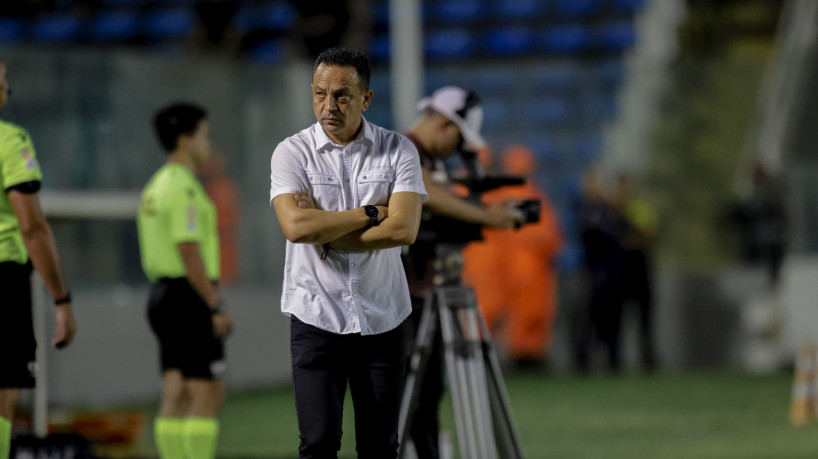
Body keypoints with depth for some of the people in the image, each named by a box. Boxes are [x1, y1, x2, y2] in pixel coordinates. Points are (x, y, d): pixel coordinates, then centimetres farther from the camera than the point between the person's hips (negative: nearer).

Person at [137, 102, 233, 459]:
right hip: (192, 299, -10)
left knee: (176, 399, 6)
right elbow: (190, 253, -22)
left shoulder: (156, 187, 16)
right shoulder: (184, 188, -15)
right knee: (208, 398, -8)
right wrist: (217, 308, -20)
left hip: (165, 295, 10)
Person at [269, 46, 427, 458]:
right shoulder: (292, 153, -2)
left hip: (381, 318, 1)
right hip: (316, 316, -1)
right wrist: (371, 214, -10)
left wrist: (324, 232, -12)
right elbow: (296, 226, -18)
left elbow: (404, 229, -13)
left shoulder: (398, 151, 1)